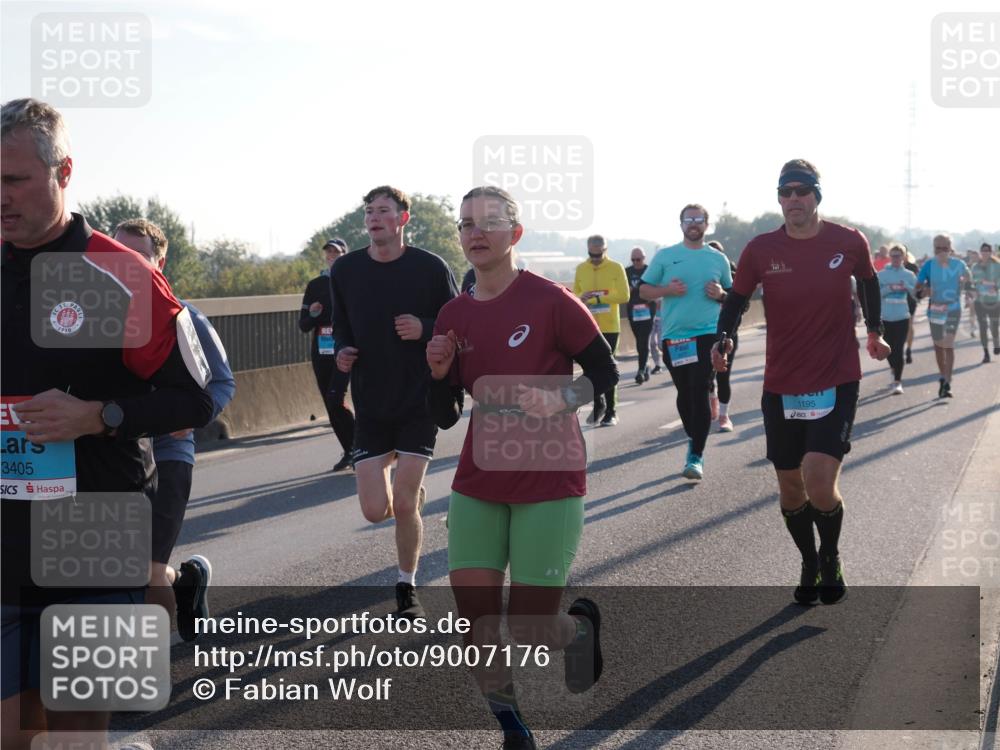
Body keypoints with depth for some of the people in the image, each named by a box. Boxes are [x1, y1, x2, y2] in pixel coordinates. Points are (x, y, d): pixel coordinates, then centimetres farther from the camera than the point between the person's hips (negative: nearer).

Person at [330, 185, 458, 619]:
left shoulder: (430, 268, -7)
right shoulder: (345, 270, 2)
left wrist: (425, 329, -18)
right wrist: (342, 351, -4)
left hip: (420, 402, -3)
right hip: (369, 404, 3)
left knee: (403, 506, -8)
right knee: (375, 511, -3)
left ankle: (407, 588, 16)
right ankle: (412, 489, 35)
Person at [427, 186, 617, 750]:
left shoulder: (549, 300, -11)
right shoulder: (454, 317, 4)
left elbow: (605, 372, -3)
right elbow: (446, 417, 9)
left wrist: (560, 399, -21)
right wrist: (439, 373, -10)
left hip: (548, 482, -4)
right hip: (478, 483, 5)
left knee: (530, 630, -3)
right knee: (475, 618, -2)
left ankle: (581, 626, 33)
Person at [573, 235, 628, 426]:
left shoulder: (616, 268, -4)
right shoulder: (581, 269, 7)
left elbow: (624, 296, -9)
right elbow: (575, 293, 12)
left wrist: (598, 297, -17)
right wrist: (581, 298, -12)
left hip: (609, 326, -3)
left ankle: (611, 412, 8)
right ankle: (598, 404, 23)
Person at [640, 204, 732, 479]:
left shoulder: (718, 259, 8)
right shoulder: (665, 256, 5)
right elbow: (644, 290, 6)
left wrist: (720, 294, -4)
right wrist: (667, 290, -12)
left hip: (707, 334, -1)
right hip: (674, 336, 1)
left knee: (700, 393, -9)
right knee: (684, 393, 12)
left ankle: (696, 455, -7)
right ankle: (694, 440, 31)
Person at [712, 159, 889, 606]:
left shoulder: (849, 243, -5)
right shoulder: (761, 250, -6)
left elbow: (868, 282, 16)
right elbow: (737, 298, 5)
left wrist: (874, 331, 17)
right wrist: (723, 339, -12)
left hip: (836, 382, -2)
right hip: (780, 386, 2)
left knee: (819, 483, -17)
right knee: (790, 485, 12)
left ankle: (830, 557, 13)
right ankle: (810, 566, 36)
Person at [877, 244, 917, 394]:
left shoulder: (909, 275, 3)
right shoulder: (882, 274, 3)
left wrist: (907, 287, -19)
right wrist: (889, 288, -18)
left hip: (902, 317, -1)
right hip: (885, 317, 1)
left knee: (898, 350, -7)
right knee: (889, 349, 12)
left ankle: (898, 381, -4)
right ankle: (895, 372, 39)